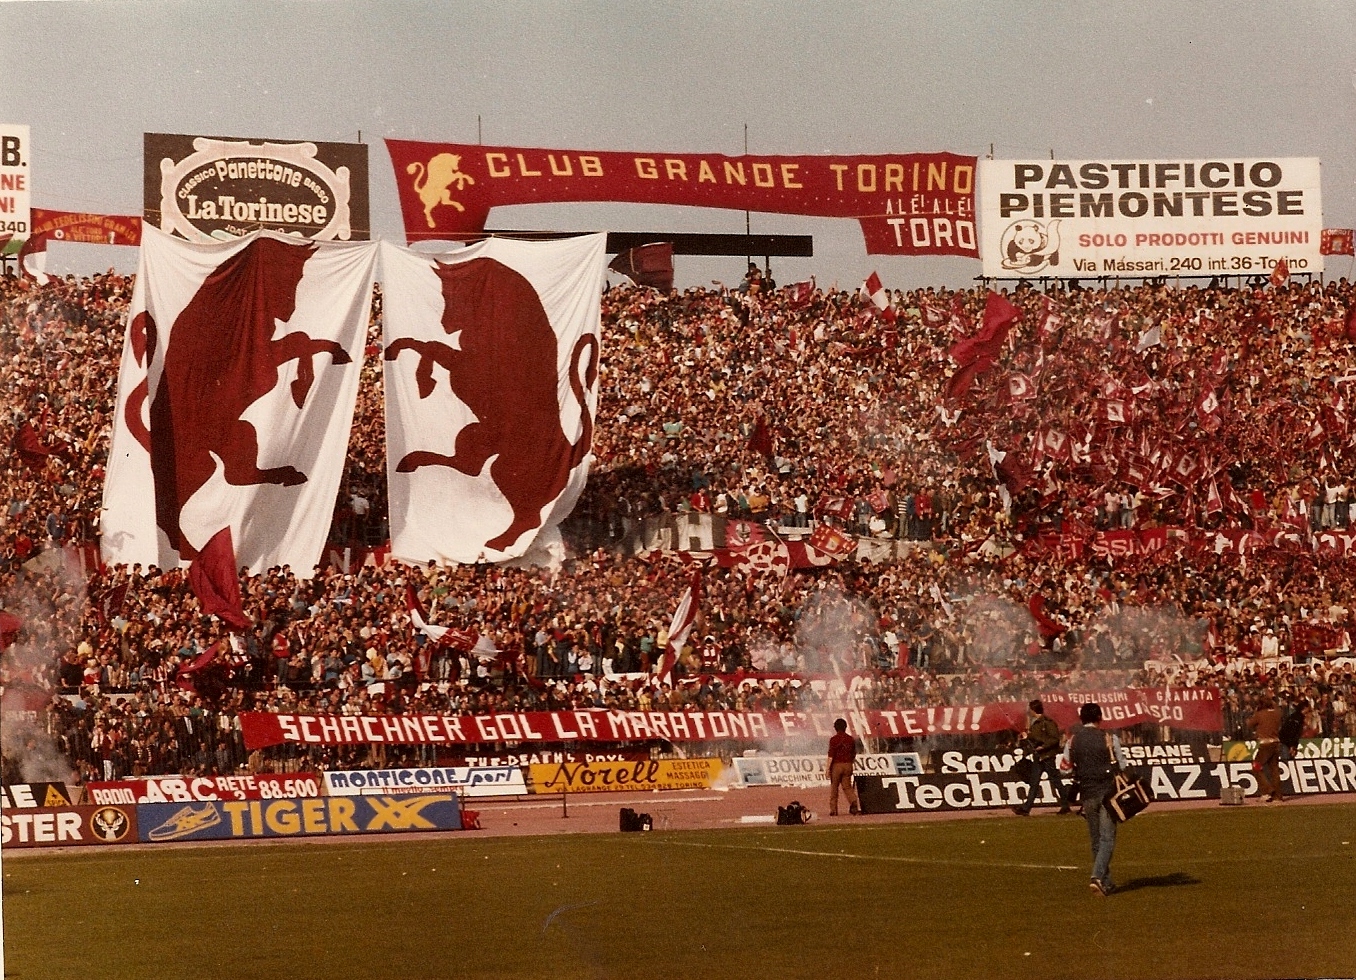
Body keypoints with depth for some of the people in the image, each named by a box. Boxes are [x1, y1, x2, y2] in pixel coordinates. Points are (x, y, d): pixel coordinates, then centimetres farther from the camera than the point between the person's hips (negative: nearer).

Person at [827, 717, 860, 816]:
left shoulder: (834, 739, -9)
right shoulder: (851, 739, 6)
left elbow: (831, 756, -12)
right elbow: (854, 755, 12)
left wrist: (828, 769, -9)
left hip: (836, 765, -4)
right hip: (848, 765, 4)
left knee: (834, 787, 7)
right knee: (847, 786, 7)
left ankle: (833, 809, 8)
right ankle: (853, 802, -19)